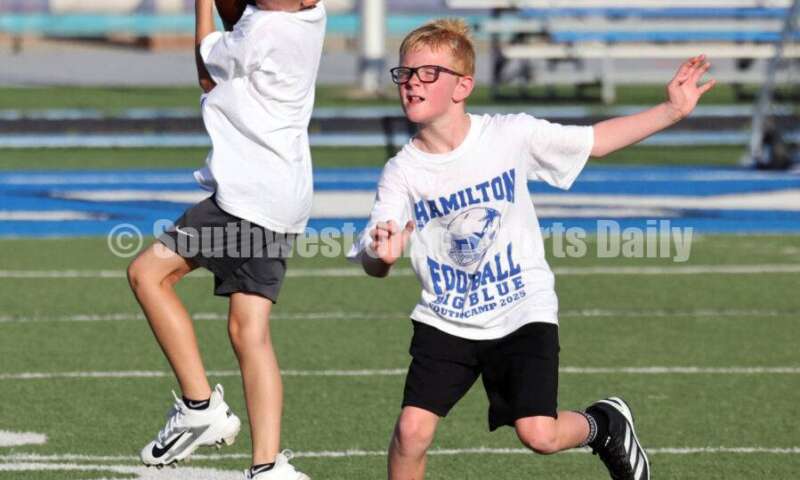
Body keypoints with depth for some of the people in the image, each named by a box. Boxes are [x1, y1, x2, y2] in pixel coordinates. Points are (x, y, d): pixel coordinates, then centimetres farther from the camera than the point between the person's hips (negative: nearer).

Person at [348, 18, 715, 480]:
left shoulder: (511, 135, -8)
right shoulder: (403, 172, -8)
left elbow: (595, 140, 3)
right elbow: (374, 264, -13)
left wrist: (672, 110, -3)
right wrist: (381, 254, -38)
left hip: (524, 312, -1)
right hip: (446, 321, 1)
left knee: (539, 434, -13)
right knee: (412, 429, -13)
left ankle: (604, 423, 21)